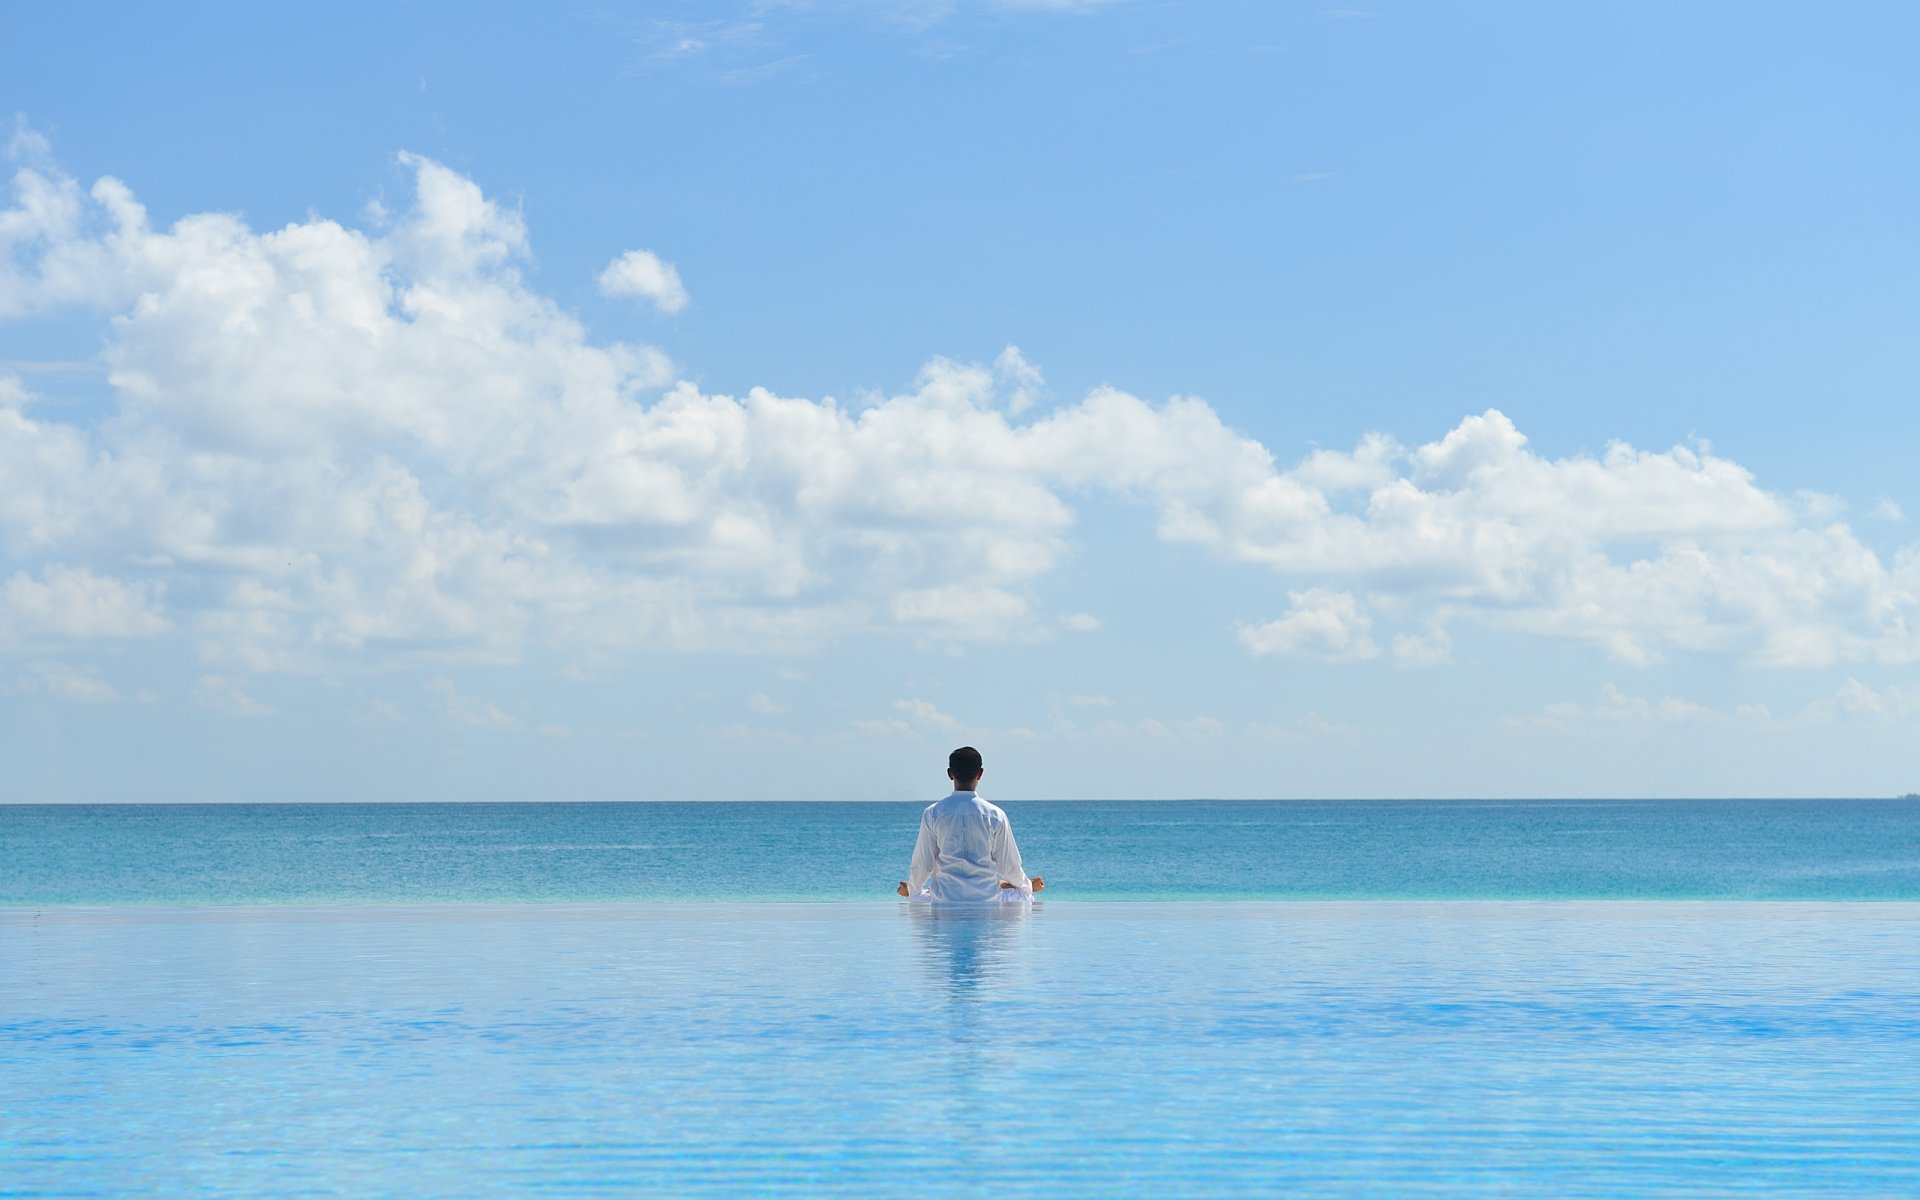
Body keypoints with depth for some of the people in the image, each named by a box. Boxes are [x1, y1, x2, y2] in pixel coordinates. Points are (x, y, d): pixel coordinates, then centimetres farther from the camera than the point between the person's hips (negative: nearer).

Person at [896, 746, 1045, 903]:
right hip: (987, 900, 0)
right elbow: (1009, 866, 3)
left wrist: (913, 890, 21)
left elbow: (922, 865, 1)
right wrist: (1027, 887, 23)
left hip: (945, 902, 0)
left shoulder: (933, 814, -4)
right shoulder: (994, 815, -5)